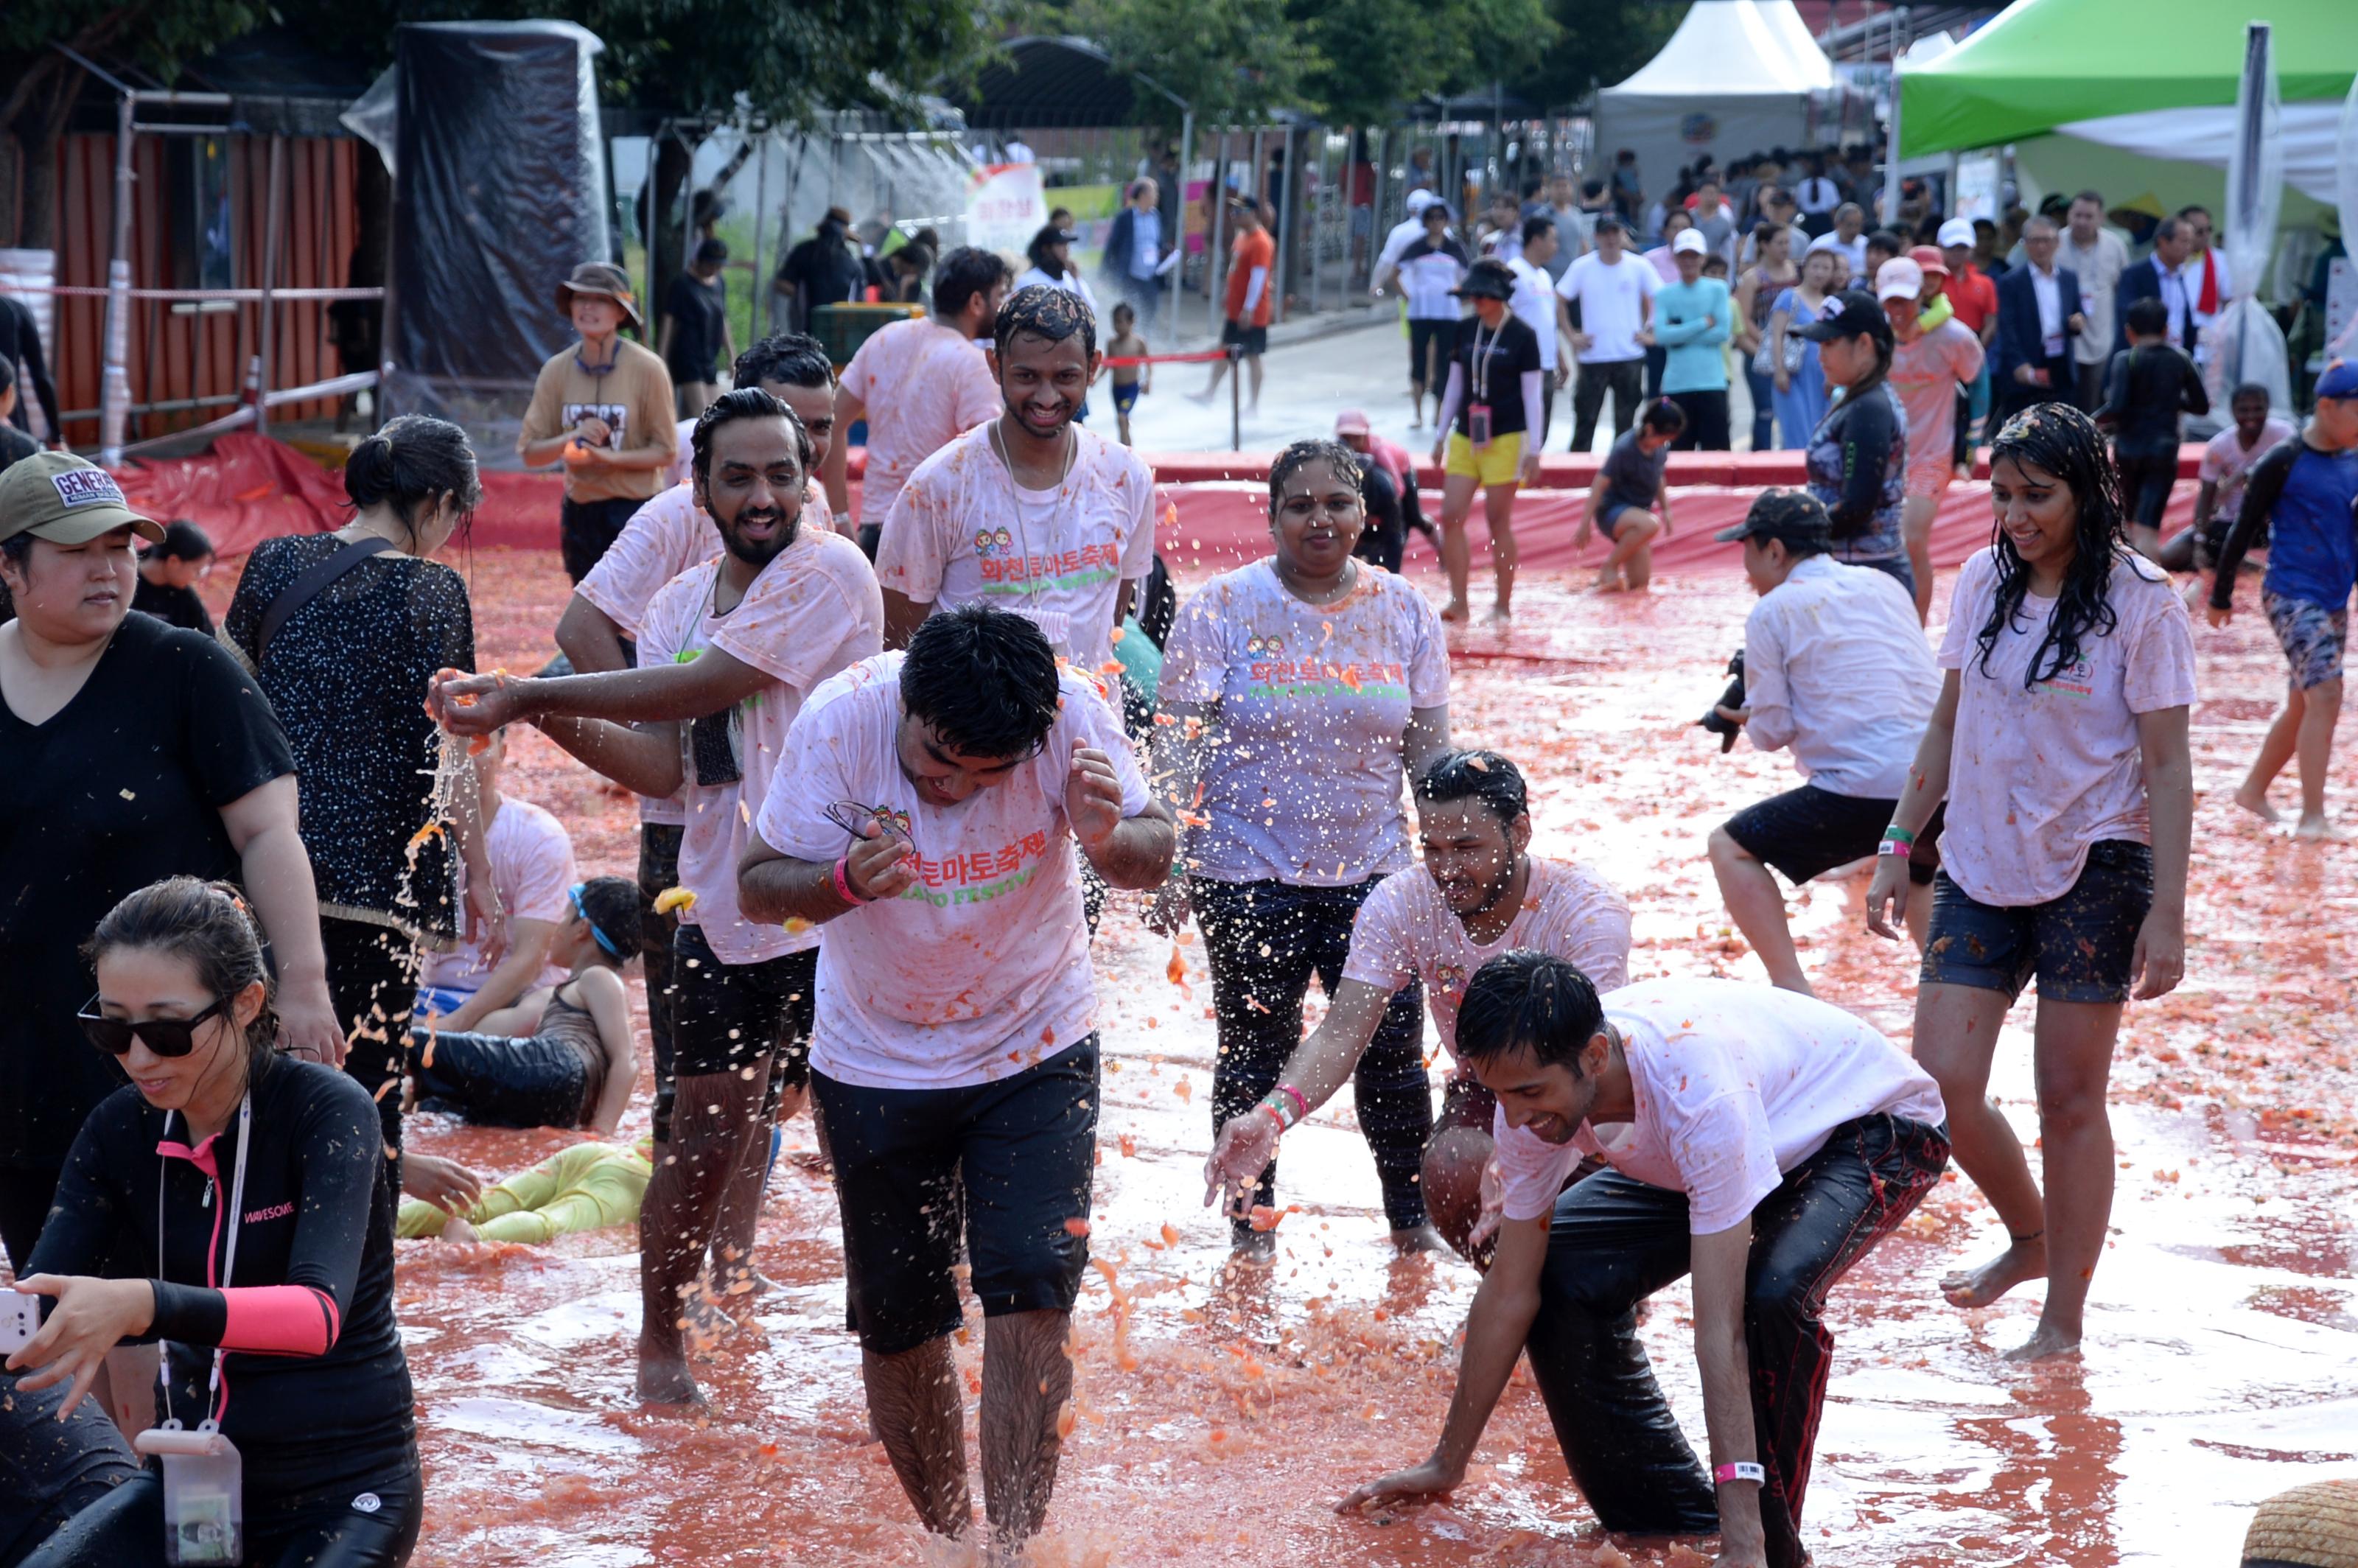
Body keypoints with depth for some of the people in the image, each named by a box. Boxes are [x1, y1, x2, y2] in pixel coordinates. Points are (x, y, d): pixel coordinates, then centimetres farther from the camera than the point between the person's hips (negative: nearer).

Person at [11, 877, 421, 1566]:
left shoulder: (327, 1110, -16)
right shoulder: (119, 1132, -1)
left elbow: (319, 1310, -31)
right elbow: (37, 1306, -9)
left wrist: (144, 1304, -47)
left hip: (345, 1481, -4)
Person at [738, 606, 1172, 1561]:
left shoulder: (1073, 715, -23)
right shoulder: (842, 720, -24)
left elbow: (1155, 855, -13)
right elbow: (759, 884, -17)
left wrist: (1108, 839, -36)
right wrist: (846, 883, -38)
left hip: (1035, 1048, 0)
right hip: (878, 1060, 0)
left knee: (1031, 1300, -14)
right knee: (897, 1322, 7)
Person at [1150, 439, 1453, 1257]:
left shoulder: (1404, 612, 5)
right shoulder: (1222, 608, -4)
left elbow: (1429, 753, 10)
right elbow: (1182, 750, -5)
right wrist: (1171, 866, -10)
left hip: (1373, 874, 2)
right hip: (1251, 879, -2)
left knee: (1394, 1052, 3)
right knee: (1257, 1054, 5)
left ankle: (1413, 1221, 20)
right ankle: (1251, 1230, 18)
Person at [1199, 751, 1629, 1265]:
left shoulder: (1588, 910, -27)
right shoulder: (1400, 904, -17)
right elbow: (1341, 1034, -25)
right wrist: (1272, 1116, -48)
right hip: (1487, 1090, 2)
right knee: (1452, 1172, -30)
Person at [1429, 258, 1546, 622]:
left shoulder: (1522, 337, -6)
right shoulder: (1465, 331, 9)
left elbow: (1533, 396, -5)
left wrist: (1533, 450, -8)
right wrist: (1441, 436, 16)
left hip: (1506, 439, -5)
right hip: (1465, 438, 5)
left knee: (1498, 521, -2)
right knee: (1451, 517, -4)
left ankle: (1504, 605, 8)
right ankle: (1458, 602, 0)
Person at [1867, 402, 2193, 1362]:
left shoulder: (2139, 602, -9)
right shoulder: (1981, 582, 6)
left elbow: (2167, 765, -9)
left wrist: (2167, 914, -13)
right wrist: (1897, 845, 12)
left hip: (2094, 869, -5)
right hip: (1980, 866, 5)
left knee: (2070, 1099, 0)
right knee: (1939, 1088, -2)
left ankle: (2063, 1323, 11)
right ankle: (2029, 1237, 25)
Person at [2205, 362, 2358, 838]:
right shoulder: (2284, 464, -11)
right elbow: (2243, 531, -5)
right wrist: (2220, 596, -1)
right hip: (2291, 596, -7)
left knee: (2302, 704, 13)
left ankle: (2254, 790, 31)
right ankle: (2312, 816, -15)